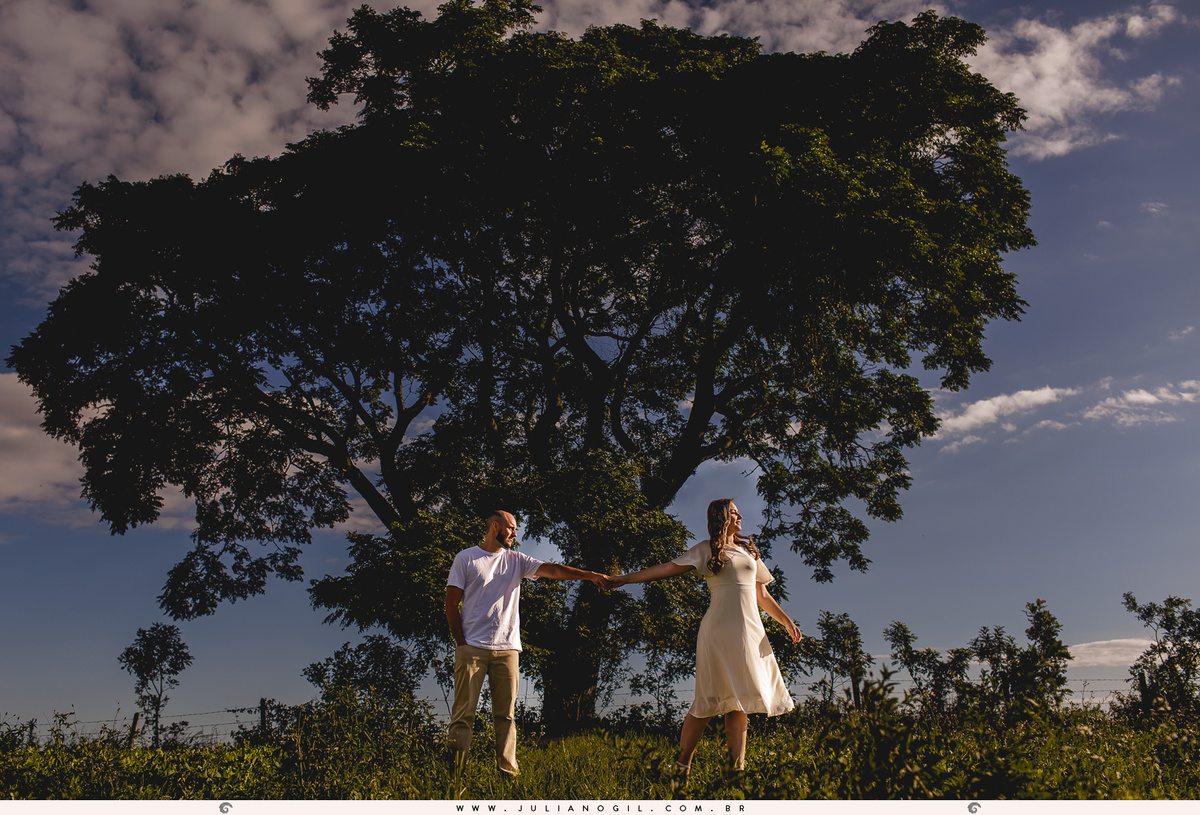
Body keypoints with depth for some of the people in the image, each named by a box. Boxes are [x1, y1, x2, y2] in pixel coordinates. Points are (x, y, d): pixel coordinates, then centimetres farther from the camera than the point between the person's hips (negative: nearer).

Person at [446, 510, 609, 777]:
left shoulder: (516, 560, 13)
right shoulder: (465, 558, 4)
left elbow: (553, 570, 2)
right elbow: (451, 603, 3)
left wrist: (590, 575, -10)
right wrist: (460, 641, -5)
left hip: (507, 648, 3)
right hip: (472, 647, -3)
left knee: (506, 714, 3)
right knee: (464, 712, -3)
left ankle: (507, 768, 6)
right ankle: (455, 769, 2)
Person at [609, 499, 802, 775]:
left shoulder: (749, 550, 22)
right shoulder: (707, 549, 6)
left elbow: (762, 595, 27)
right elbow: (667, 568, -1)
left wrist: (786, 622, 20)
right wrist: (624, 579, -7)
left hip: (751, 630, 5)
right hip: (720, 628, -5)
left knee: (739, 702, 2)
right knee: (712, 698, -9)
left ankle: (737, 767, 1)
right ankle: (682, 763, -3)